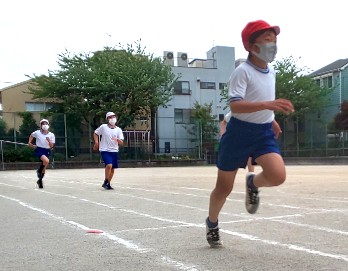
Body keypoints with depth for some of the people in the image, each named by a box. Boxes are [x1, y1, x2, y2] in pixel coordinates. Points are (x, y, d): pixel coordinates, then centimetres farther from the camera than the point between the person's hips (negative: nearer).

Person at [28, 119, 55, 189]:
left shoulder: (51, 135, -1)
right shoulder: (37, 133, -4)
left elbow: (51, 146, -2)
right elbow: (31, 135, 19)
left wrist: (49, 141, -20)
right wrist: (30, 143, 10)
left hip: (47, 151, 3)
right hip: (39, 150, -3)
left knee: (44, 168, 7)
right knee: (46, 161, -33)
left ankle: (40, 181, 31)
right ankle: (39, 171, -7)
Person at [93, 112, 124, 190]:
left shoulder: (118, 130, 4)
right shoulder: (103, 127, -2)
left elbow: (121, 143, 0)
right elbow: (95, 133, 13)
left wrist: (117, 139, -21)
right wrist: (96, 142, -1)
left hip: (114, 151, 4)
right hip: (105, 150, -4)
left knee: (112, 169, 7)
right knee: (109, 165, -23)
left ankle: (108, 184, 25)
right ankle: (105, 182, -6)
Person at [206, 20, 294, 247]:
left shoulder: (272, 72, 7)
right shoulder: (242, 71, -17)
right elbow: (235, 106, -30)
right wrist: (267, 104, -41)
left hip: (264, 133, 5)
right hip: (239, 133, -5)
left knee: (278, 176, -21)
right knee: (224, 188, 7)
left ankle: (253, 184, 15)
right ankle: (212, 223, 35)